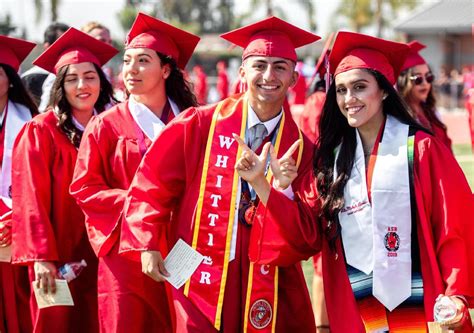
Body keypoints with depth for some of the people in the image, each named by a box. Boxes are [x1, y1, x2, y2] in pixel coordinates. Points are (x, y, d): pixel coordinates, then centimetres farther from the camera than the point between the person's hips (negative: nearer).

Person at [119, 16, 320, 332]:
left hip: (269, 286, 2)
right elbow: (153, 182, 2)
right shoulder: (198, 125, -2)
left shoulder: (300, 148, 2)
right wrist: (148, 246, -5)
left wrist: (279, 189, -17)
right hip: (201, 278, -1)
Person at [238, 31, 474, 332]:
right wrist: (259, 182, -9)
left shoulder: (420, 149, -6)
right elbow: (306, 229, 0)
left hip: (420, 304, -4)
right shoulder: (332, 155, 7)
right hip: (355, 309, 4)